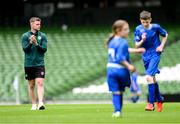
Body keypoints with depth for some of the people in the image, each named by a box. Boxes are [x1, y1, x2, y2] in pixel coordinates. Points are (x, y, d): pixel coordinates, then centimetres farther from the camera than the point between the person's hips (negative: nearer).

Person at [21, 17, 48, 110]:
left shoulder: (42, 36, 5)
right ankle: (34, 104, 15)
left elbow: (44, 49, -2)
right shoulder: (25, 36, 2)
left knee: (40, 83, -13)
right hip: (28, 64, 0)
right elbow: (25, 49, -6)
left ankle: (40, 103, -21)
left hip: (39, 64, 0)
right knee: (31, 85, 7)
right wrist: (30, 43, -23)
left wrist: (36, 44, -18)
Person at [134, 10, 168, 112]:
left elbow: (165, 35, 8)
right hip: (145, 56, 4)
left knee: (149, 77, -19)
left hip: (155, 55, -4)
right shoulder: (138, 29, -5)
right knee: (153, 79, 15)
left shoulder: (156, 27, -11)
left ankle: (151, 103, -17)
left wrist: (161, 46, -5)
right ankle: (159, 99, 34)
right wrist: (142, 40, -22)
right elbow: (137, 45, -2)